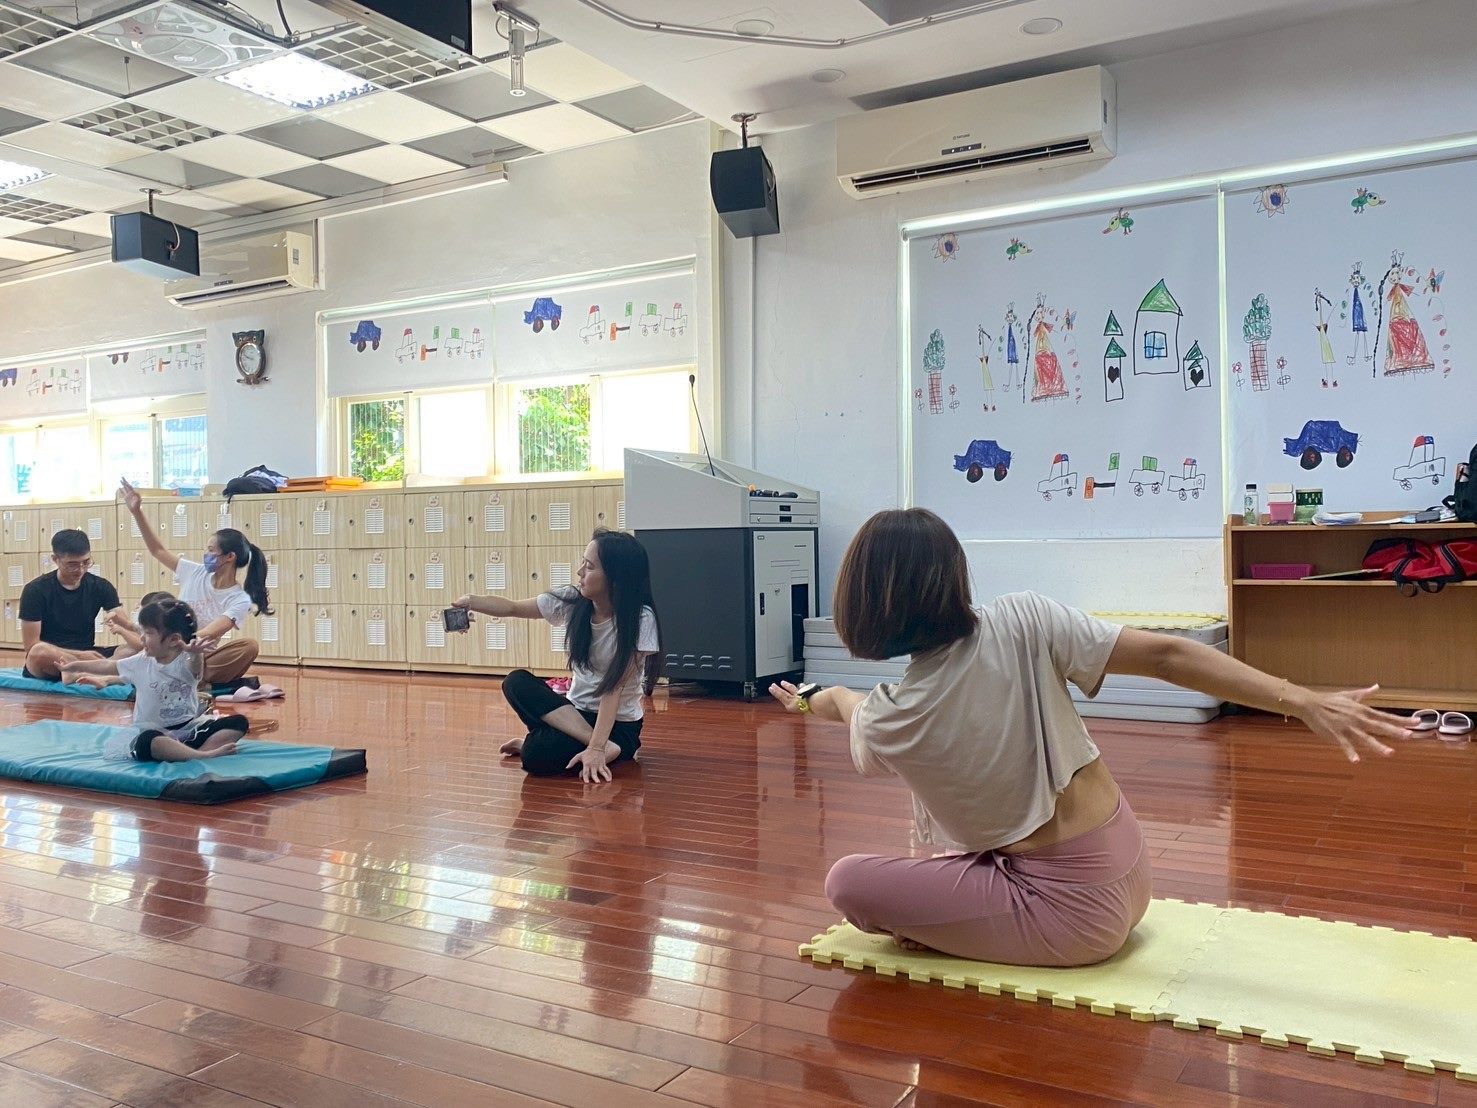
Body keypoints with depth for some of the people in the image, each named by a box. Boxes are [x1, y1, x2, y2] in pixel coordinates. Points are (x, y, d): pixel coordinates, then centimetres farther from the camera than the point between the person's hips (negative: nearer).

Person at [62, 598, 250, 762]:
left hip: (190, 729, 0)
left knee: (239, 722, -19)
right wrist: (77, 666, 29)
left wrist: (196, 653, -62)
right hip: (154, 732, 0)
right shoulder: (141, 662, 1)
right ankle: (205, 756, -43)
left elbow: (195, 666, -37)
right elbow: (109, 666, 19)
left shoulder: (187, 661, -11)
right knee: (146, 743, -38)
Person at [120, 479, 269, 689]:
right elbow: (158, 550, 14)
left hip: (201, 658, -2)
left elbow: (207, 635, -22)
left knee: (249, 646, -32)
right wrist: (136, 513, 7)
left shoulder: (240, 600, -9)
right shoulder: (195, 573, 5)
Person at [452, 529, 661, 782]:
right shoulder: (571, 601, -5)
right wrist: (470, 602, -18)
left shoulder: (640, 619, -19)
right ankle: (605, 746, -19)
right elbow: (513, 607, 2)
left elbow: (614, 688, -22)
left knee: (537, 756, -30)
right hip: (575, 712, 7)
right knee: (516, 682, -21)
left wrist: (596, 748, -28)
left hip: (618, 724, -6)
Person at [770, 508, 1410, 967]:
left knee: (847, 881, 0)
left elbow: (843, 703, 11)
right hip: (1130, 875, 5)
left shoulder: (885, 721, -15)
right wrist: (1305, 703, -17)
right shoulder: (1022, 623, -13)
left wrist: (806, 700, 35)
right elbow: (1165, 655, -18)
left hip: (1073, 914, -5)